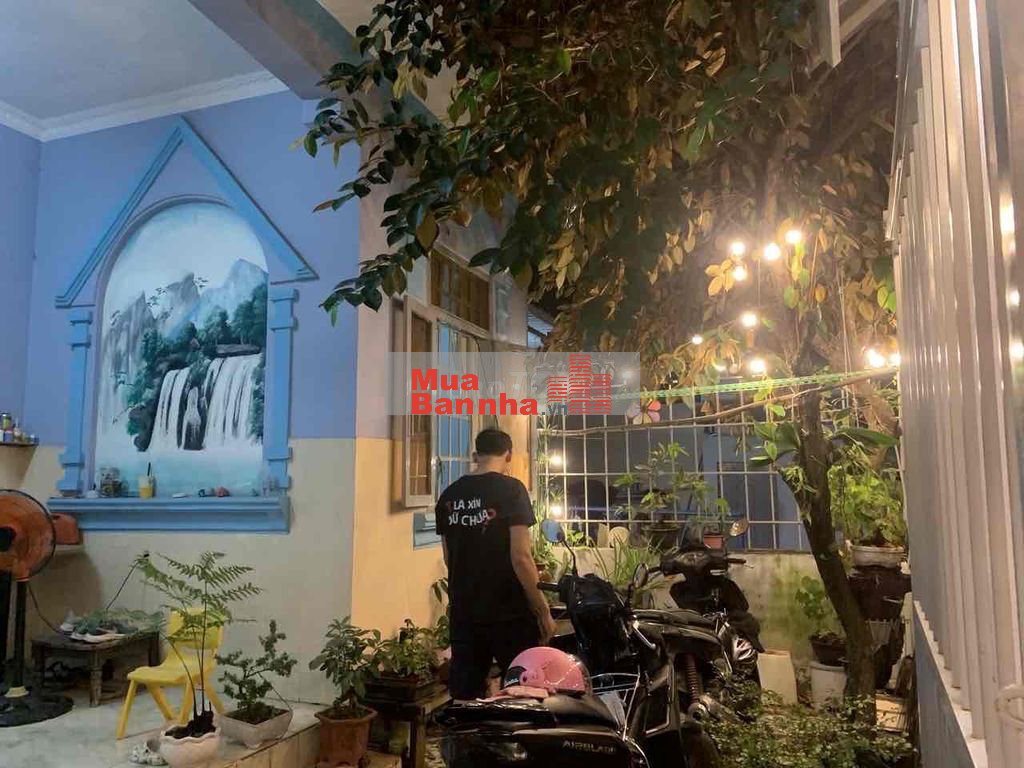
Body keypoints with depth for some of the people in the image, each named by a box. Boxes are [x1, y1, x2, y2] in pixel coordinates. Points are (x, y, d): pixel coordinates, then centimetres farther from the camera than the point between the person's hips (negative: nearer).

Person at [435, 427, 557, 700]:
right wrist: (543, 611, -8)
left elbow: (450, 558, 13)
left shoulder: (448, 496, 5)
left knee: (465, 696, 11)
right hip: (508, 613, -5)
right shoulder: (511, 489, -11)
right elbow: (520, 557, -17)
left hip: (462, 612, 5)